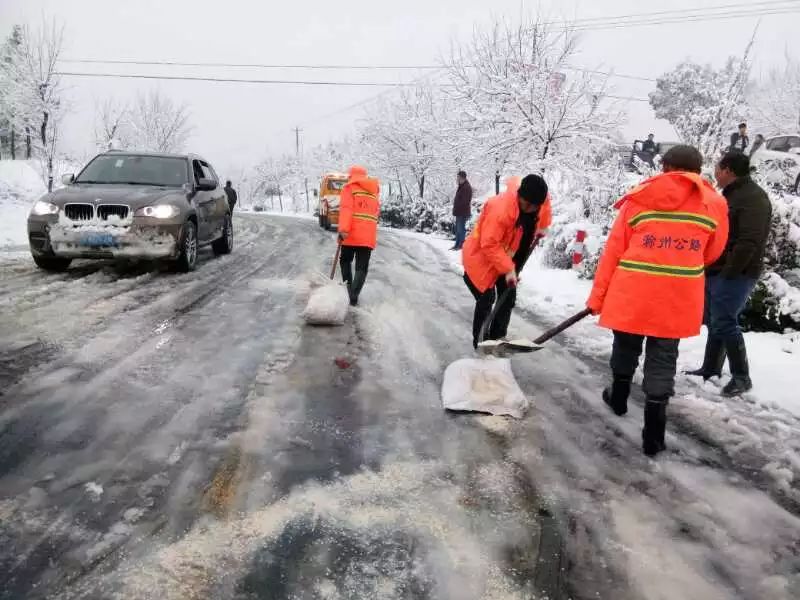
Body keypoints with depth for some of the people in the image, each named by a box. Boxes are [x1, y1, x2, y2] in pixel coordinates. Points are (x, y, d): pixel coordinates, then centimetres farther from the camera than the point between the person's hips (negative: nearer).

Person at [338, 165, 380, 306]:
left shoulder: (349, 187, 3)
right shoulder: (374, 192, 20)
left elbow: (346, 208, -13)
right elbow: (377, 213, 19)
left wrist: (343, 229, -22)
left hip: (351, 234, -3)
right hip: (369, 236, 3)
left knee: (345, 260, 19)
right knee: (361, 268, 3)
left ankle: (348, 284, 5)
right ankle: (354, 297, -9)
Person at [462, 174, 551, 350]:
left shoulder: (541, 198, -15)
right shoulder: (501, 208, -37)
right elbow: (490, 245, -34)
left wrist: (542, 228, 10)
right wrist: (508, 269, -33)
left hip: (507, 256, 7)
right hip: (482, 256, -7)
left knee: (508, 297, 9)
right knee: (486, 299, -7)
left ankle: (498, 338, 22)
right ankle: (480, 341, 7)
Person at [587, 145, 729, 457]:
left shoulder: (638, 199, -1)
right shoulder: (715, 204, 0)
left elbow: (613, 251, 0)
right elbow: (712, 253, 13)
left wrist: (598, 296, 6)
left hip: (632, 293, 0)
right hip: (678, 298, 0)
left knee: (626, 347, 21)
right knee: (663, 359, 8)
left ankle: (619, 398, 43)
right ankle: (653, 433, 8)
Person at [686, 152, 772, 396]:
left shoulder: (753, 197, -13)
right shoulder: (730, 195, 18)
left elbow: (750, 241, -22)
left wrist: (728, 272, -21)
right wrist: (711, 268, 17)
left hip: (734, 274, -9)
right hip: (716, 272, 10)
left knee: (724, 323, -10)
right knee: (714, 322, 13)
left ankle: (741, 377, 0)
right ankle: (711, 369, 23)